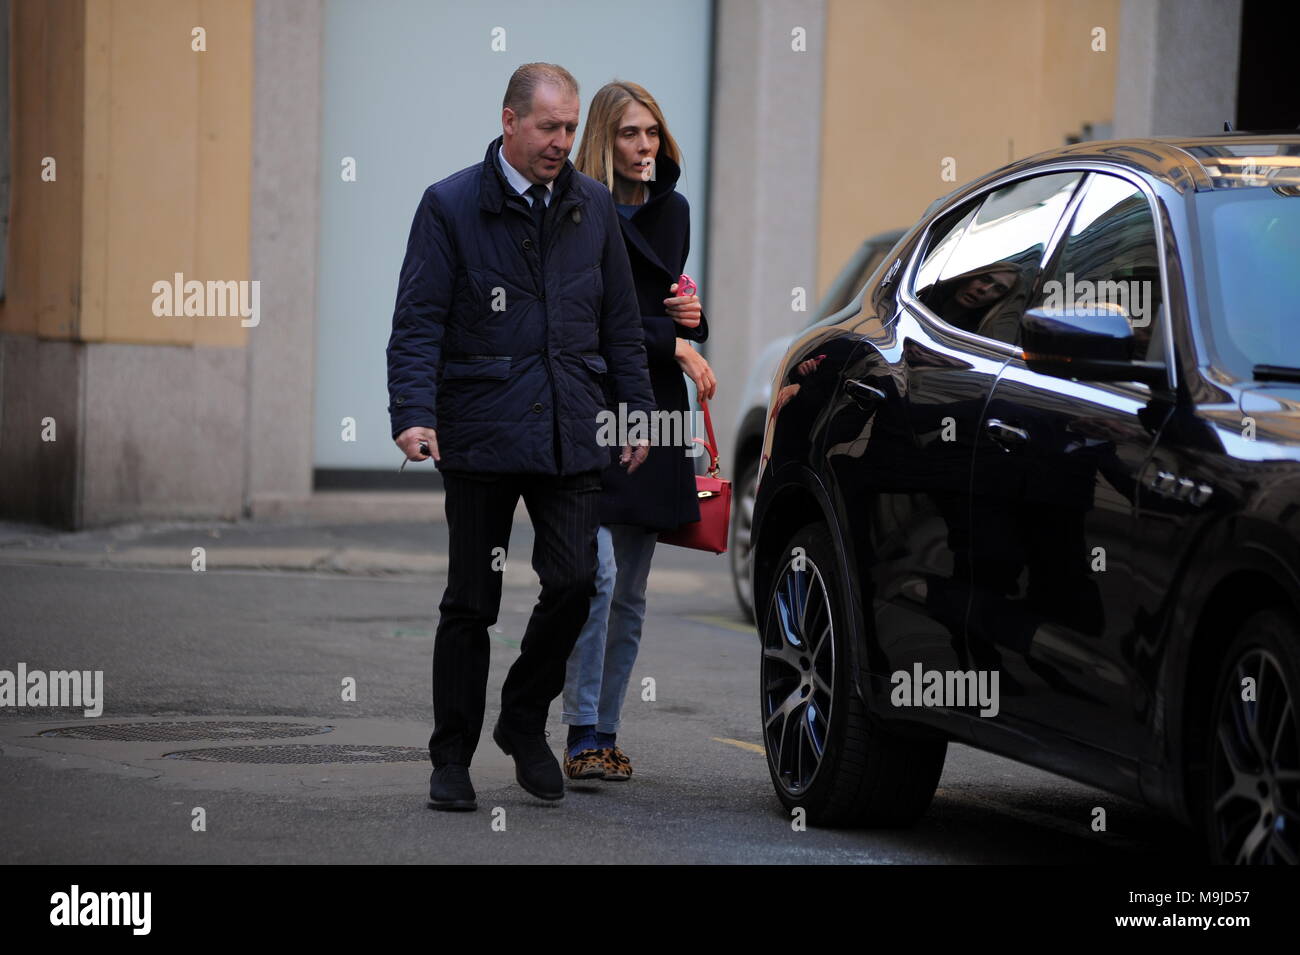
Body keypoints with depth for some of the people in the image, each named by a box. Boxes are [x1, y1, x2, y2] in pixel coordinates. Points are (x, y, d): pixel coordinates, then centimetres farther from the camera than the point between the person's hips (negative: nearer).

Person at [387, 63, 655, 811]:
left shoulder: (593, 206, 9)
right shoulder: (451, 206, -2)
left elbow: (621, 323, 16)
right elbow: (418, 322, -6)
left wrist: (639, 411, 11)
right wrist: (414, 414, -18)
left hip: (570, 435, 3)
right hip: (482, 434, -3)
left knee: (574, 582, -8)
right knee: (472, 602, 2)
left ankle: (525, 721, 16)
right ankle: (452, 760, 13)